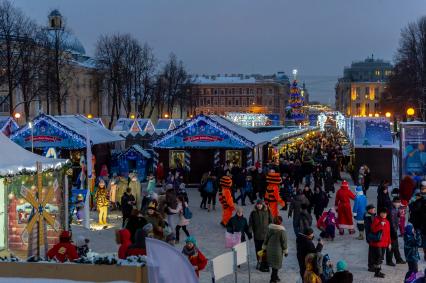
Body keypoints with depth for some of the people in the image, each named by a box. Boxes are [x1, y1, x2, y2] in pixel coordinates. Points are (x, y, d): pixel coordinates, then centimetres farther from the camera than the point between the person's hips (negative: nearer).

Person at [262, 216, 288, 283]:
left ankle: (275, 277, 34)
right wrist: (285, 251, 0)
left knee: (274, 263, 21)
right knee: (276, 265, 6)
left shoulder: (269, 228, -2)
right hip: (278, 250, -5)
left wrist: (264, 247, 19)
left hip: (270, 249, 6)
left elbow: (266, 239, 7)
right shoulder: (282, 230, -17)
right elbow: (284, 242, -11)